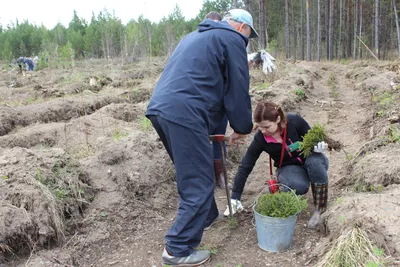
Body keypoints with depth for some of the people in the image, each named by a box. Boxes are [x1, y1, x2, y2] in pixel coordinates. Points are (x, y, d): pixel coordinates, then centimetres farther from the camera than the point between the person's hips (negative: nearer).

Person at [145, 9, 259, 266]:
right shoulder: (232, 39, 5)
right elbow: (238, 90, 0)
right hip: (185, 114, -10)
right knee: (198, 183, -1)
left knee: (193, 172, 24)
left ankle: (207, 217, 42)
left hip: (160, 107, 10)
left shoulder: (195, 36, 31)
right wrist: (242, 127, 14)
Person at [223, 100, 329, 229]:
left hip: (309, 158, 1)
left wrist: (319, 146, -32)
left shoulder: (295, 121, -24)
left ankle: (319, 208, -17)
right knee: (299, 186, -35)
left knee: (315, 162, -37)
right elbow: (245, 166, -17)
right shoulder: (260, 139, -21)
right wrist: (235, 198, -17)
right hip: (289, 167, -1)